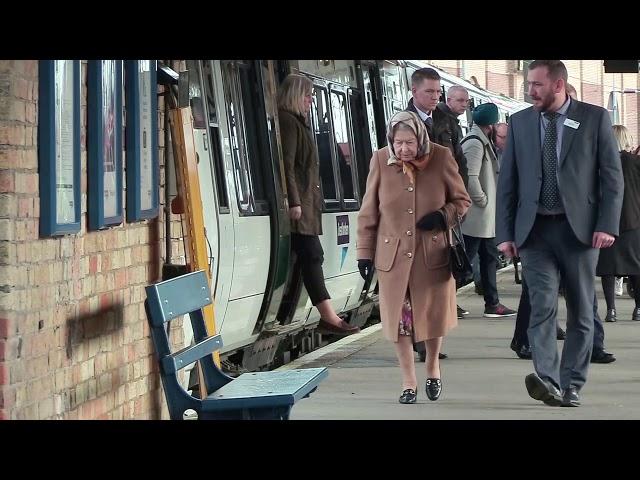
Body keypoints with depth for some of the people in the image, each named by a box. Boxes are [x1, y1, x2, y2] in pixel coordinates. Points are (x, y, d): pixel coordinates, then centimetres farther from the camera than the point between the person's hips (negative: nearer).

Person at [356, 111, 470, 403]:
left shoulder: (441, 158, -8)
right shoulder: (380, 161, -6)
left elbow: (462, 201, 4)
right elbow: (368, 212, 2)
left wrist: (443, 216, -16)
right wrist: (364, 252, 1)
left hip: (433, 252, 0)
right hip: (393, 253, 0)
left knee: (434, 313, 10)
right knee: (400, 319, 4)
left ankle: (432, 367, 36)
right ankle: (409, 382, 17)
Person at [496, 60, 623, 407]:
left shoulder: (595, 118, 2)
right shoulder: (519, 123, 9)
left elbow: (612, 176, 0)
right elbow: (507, 182, 10)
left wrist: (607, 225, -9)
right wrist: (505, 233, 3)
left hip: (580, 229, -1)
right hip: (535, 229, 1)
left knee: (580, 312, 4)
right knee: (542, 304, -14)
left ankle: (571, 386, 12)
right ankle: (547, 380, -23)